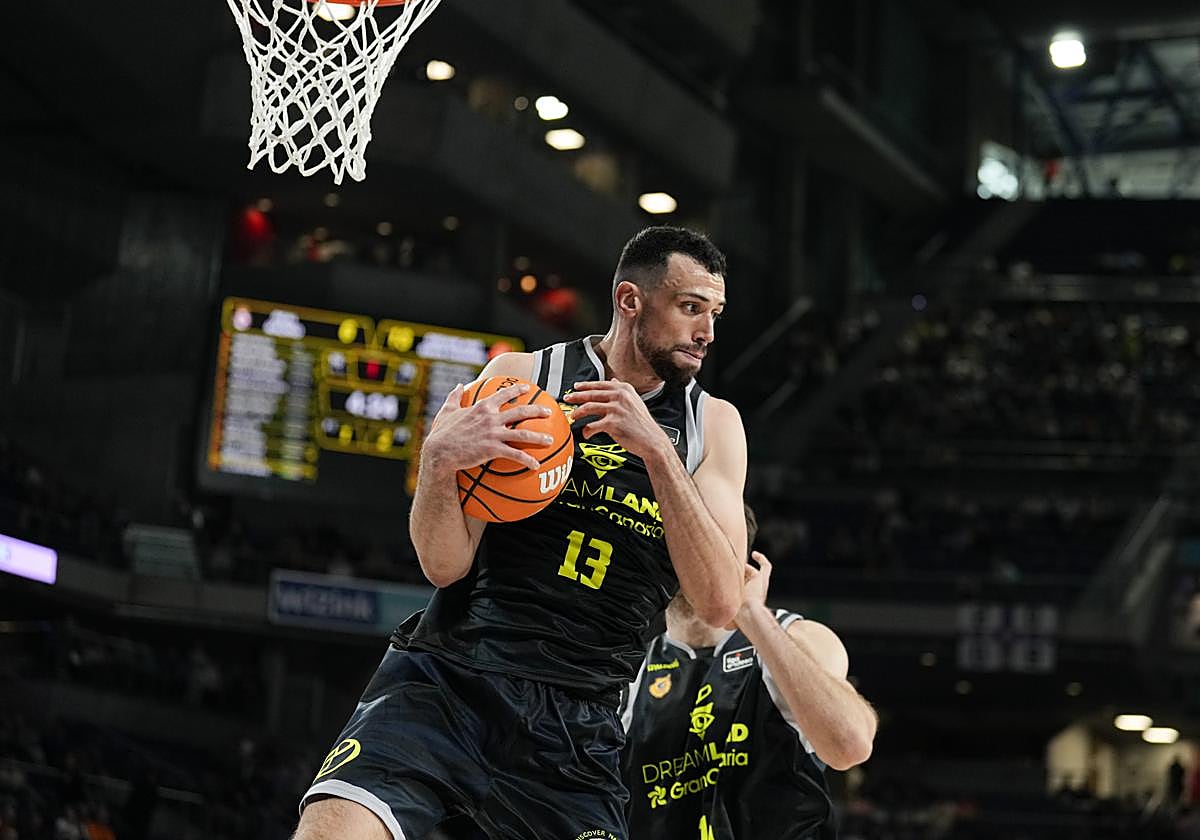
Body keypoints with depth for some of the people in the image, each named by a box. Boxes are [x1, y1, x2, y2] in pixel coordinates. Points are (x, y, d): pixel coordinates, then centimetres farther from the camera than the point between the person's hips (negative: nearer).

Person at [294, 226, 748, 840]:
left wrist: (656, 451, -14)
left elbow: (719, 604, -4)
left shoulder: (713, 425, 9)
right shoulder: (522, 376, 3)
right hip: (448, 679, -2)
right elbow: (445, 565, -1)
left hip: (576, 727, 2)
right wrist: (438, 461, -22)